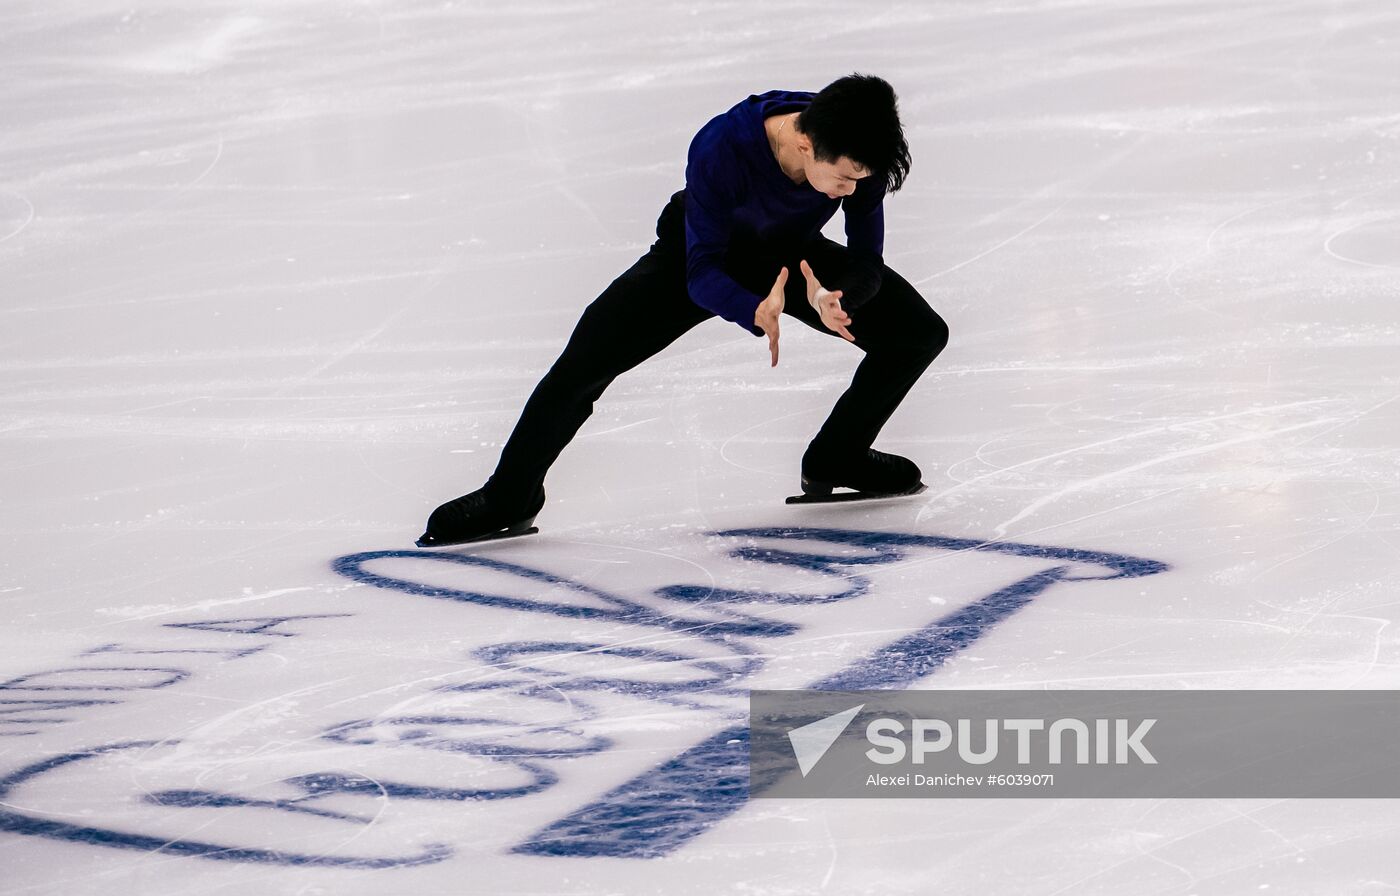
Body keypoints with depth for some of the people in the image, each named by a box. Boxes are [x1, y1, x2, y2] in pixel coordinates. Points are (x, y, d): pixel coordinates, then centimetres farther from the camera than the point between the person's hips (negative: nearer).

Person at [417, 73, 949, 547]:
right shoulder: (720, 148, -41)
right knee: (586, 361, -18)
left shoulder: (857, 151, -30)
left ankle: (835, 461, 14)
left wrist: (835, 298, -45)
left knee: (920, 333, -7)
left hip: (792, 254, 4)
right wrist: (756, 311, -54)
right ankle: (508, 499, 1)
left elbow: (866, 261, -22)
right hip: (701, 254, -4)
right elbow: (703, 275, -34)